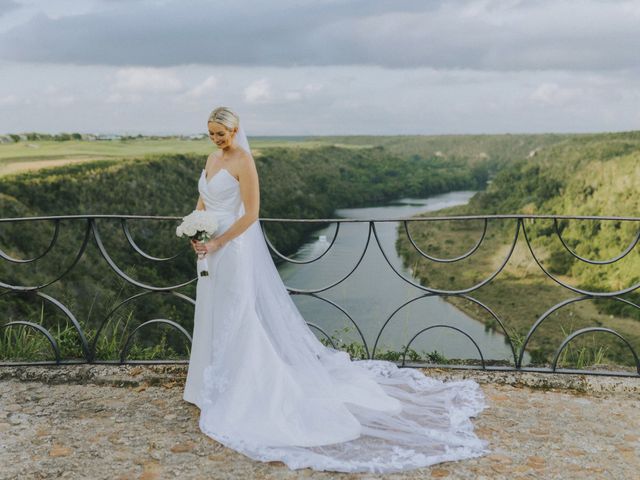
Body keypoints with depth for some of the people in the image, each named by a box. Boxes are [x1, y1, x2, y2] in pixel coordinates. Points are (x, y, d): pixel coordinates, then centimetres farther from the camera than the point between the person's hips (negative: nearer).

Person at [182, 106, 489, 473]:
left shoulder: (243, 161, -15)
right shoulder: (213, 158, 11)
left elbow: (251, 213, -20)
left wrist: (217, 243, -19)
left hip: (234, 249, -9)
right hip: (212, 247, 9)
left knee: (235, 320, -1)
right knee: (213, 318, 16)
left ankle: (239, 394, 11)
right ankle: (216, 386, 31)